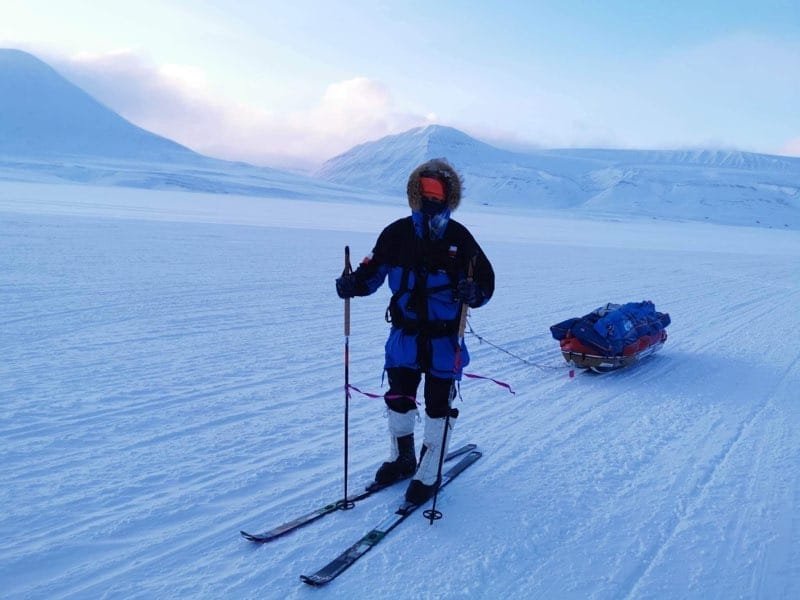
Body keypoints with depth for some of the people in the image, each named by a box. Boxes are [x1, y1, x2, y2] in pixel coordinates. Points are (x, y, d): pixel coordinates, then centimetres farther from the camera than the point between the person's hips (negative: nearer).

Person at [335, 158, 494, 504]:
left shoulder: (459, 238, -10)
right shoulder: (397, 234, -5)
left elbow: (486, 281, -7)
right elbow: (373, 271, 2)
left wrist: (473, 293, -29)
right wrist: (353, 283, -17)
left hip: (444, 338, -2)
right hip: (405, 333, 3)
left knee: (437, 407, 6)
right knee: (398, 398, 13)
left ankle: (428, 475, 23)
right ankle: (402, 459, 37)